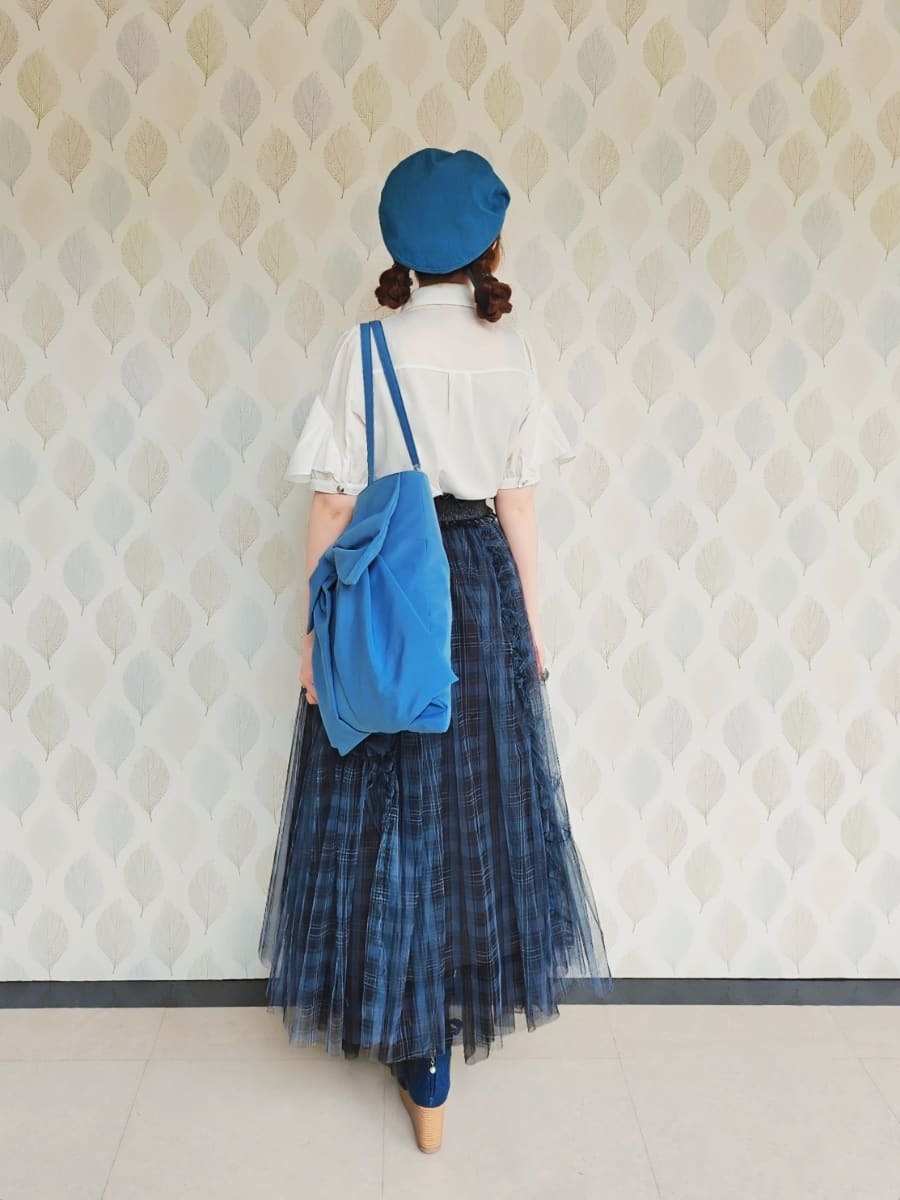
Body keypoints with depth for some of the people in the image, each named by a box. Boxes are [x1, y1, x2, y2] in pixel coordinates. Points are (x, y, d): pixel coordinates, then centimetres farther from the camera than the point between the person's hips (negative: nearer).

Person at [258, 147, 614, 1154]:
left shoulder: (366, 347, -8)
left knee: (390, 813, 7)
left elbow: (333, 504, -9)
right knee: (480, 800, 17)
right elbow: (516, 501, 0)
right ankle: (469, 995, 36)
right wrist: (530, 621, 8)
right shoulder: (512, 351, -1)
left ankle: (423, 1064, 18)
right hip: (483, 587, 3)